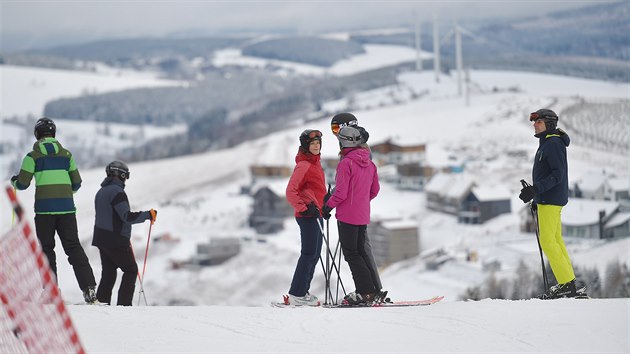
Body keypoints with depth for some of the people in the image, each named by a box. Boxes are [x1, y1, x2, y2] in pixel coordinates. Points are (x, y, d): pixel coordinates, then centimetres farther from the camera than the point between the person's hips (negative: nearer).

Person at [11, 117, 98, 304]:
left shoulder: (33, 157, -1)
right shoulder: (66, 155, 9)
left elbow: (22, 184, 2)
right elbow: (77, 183, 12)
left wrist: (14, 181, 25)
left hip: (44, 208, -2)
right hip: (66, 207, 2)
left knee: (46, 248, 8)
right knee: (73, 246, 4)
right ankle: (88, 287, -8)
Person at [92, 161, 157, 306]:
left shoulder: (101, 192, 14)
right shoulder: (117, 192, -15)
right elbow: (127, 216, -21)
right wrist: (148, 215, -13)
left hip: (101, 239, 9)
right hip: (116, 241, -9)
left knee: (108, 272, 12)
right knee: (131, 270, 0)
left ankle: (101, 302, 7)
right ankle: (123, 304, -6)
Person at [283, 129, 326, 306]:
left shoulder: (315, 162, 15)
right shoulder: (303, 165, -14)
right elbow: (291, 192, -19)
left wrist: (325, 201, 16)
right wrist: (304, 209, -21)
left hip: (315, 214, 10)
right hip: (308, 216, -10)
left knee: (314, 254, 12)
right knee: (309, 253, -9)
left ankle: (302, 291, 17)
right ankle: (296, 295, -7)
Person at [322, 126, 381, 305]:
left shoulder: (346, 163, -16)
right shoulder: (369, 163, 8)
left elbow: (340, 193, -18)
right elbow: (374, 190, 15)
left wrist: (328, 206, -5)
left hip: (347, 216, -8)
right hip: (363, 216, 8)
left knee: (351, 254, -1)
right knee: (361, 251, 16)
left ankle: (365, 291, -6)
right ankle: (374, 289, 15)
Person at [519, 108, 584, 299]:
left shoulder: (554, 144, -14)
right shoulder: (546, 144, 18)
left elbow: (558, 174, -21)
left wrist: (536, 189, -27)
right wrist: (536, 196, 24)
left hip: (551, 200, -11)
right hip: (548, 199, 11)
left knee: (547, 241, -12)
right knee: (556, 240, 11)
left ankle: (567, 285, -13)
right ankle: (569, 282, 13)